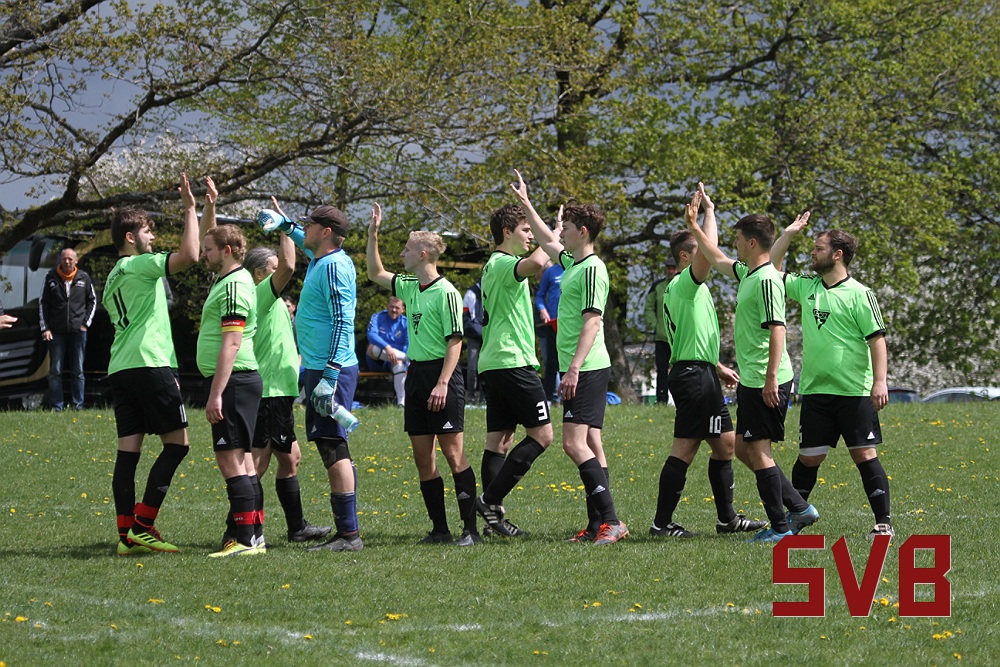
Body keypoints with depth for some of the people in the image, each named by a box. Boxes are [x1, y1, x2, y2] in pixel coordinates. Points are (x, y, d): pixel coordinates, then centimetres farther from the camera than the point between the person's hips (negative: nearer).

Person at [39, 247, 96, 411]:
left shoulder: (83, 278, 3)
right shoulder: (51, 278, 1)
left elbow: (92, 301, 12)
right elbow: (43, 303, 4)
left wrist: (86, 322, 3)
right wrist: (44, 328, -2)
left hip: (78, 331, 0)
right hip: (56, 332, 0)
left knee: (78, 371, 5)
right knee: (55, 371, 0)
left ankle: (78, 405, 11)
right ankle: (56, 407, 4)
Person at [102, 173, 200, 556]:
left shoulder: (113, 277, 23)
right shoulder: (140, 265, -5)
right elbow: (189, 255, -21)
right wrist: (190, 209, -10)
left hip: (119, 369, 9)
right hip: (149, 365, -9)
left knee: (128, 450, 4)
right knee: (177, 441, -4)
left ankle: (126, 534, -1)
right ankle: (142, 525, -9)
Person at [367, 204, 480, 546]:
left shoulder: (446, 293, -12)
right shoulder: (409, 286, 11)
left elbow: (455, 342, -15)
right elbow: (375, 274, 28)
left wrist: (442, 383, -21)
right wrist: (373, 234, 18)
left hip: (441, 373, -8)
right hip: (416, 373, 8)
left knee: (453, 454, -8)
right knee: (423, 457, 7)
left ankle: (471, 529, -6)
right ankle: (440, 530, 11)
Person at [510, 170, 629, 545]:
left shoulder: (592, 269, -13)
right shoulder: (573, 263, 15)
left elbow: (593, 321, -20)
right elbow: (547, 242, 35)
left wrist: (574, 367, -25)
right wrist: (525, 204, 39)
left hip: (588, 370, -10)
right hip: (580, 370, 10)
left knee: (575, 443, -16)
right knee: (591, 444, 6)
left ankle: (610, 520, -19)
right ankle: (598, 525, 6)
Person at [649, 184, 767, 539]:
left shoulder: (681, 288, 21)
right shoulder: (685, 283, -10)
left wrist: (718, 368, 32)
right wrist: (708, 210, -17)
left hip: (700, 374, 11)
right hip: (695, 374, -11)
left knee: (725, 444, 15)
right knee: (684, 449, -10)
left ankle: (727, 517, 21)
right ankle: (662, 522, -10)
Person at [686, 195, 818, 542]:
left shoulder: (766, 280, -17)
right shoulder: (747, 273, 13)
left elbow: (777, 329, -23)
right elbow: (718, 261, 33)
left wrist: (771, 378, -27)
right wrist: (695, 228, 35)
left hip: (766, 383, -10)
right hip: (750, 381, 10)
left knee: (758, 450, -6)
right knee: (744, 449, 14)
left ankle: (780, 527, 1)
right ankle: (800, 508, 19)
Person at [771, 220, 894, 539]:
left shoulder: (859, 294, -5)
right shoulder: (806, 286, 11)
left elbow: (877, 339, -8)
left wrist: (880, 381, -16)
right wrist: (789, 233, 13)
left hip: (854, 393, -5)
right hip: (815, 391, 5)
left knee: (864, 455, -4)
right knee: (809, 457, 6)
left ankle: (883, 522, 0)